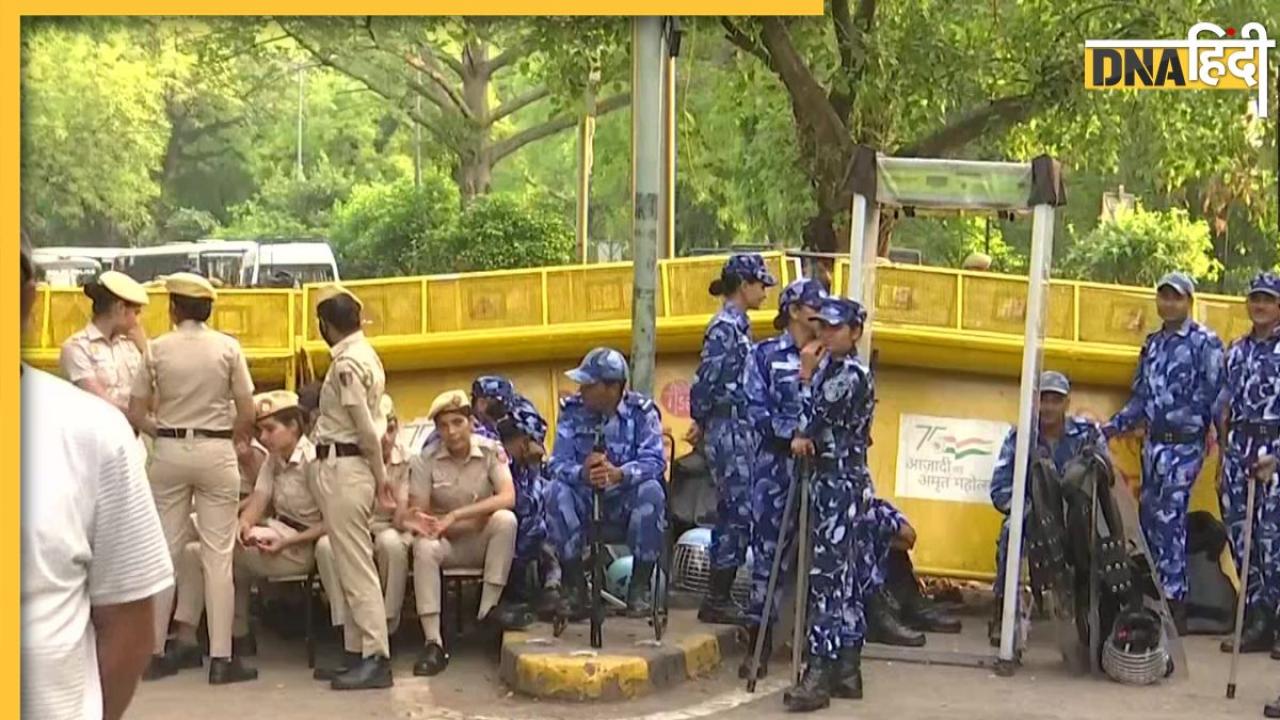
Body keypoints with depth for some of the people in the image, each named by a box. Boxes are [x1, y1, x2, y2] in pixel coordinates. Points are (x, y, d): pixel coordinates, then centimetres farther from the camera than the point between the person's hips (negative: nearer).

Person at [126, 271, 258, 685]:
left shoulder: (158, 349, -1)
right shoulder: (227, 347, -3)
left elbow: (136, 415, 0)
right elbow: (248, 415, -4)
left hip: (170, 452, 2)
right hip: (216, 452, -2)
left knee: (164, 551, 9)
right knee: (217, 554, 1)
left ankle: (155, 653, 15)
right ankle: (220, 658, 1)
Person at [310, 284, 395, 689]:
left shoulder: (346, 363, -15)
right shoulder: (365, 354, 15)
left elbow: (367, 429, -17)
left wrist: (380, 477, -7)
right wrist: (379, 476, 11)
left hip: (342, 468, -10)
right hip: (350, 467, 10)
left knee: (355, 566, -8)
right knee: (352, 564, 12)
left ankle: (376, 659, -6)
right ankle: (357, 653, 17)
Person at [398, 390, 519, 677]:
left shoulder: (491, 451, -9)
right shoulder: (425, 460, -7)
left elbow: (508, 498, -23)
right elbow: (417, 512, -6)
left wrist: (455, 515, -29)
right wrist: (414, 520, -33)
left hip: (484, 541, 0)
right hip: (447, 542, 0)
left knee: (505, 519, -32)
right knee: (424, 547, -34)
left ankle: (488, 613, -26)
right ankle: (433, 643, -34)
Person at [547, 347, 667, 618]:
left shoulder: (641, 411, -8)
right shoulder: (572, 410, -3)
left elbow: (655, 461, -21)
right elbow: (557, 463, -13)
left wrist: (619, 474, -42)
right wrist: (582, 473, -38)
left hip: (625, 499, -1)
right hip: (584, 499, 2)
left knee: (652, 492, -33)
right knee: (556, 491, -29)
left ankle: (640, 585, -17)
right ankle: (573, 583, -15)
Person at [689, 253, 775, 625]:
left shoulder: (739, 325, 17)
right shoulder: (725, 326, -13)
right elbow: (706, 379, -17)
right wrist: (701, 422, -5)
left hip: (740, 431, 9)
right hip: (729, 430, -9)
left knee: (734, 515, 11)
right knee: (737, 514, -6)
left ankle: (721, 597, 17)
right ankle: (716, 600, 0)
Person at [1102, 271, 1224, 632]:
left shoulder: (1205, 343, -7)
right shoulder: (1153, 344, 13)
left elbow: (1217, 397, -12)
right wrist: (1112, 427, 12)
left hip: (1185, 444, -7)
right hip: (1153, 442, 7)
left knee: (1169, 519, -11)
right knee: (1149, 518, 10)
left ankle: (1175, 600, -6)